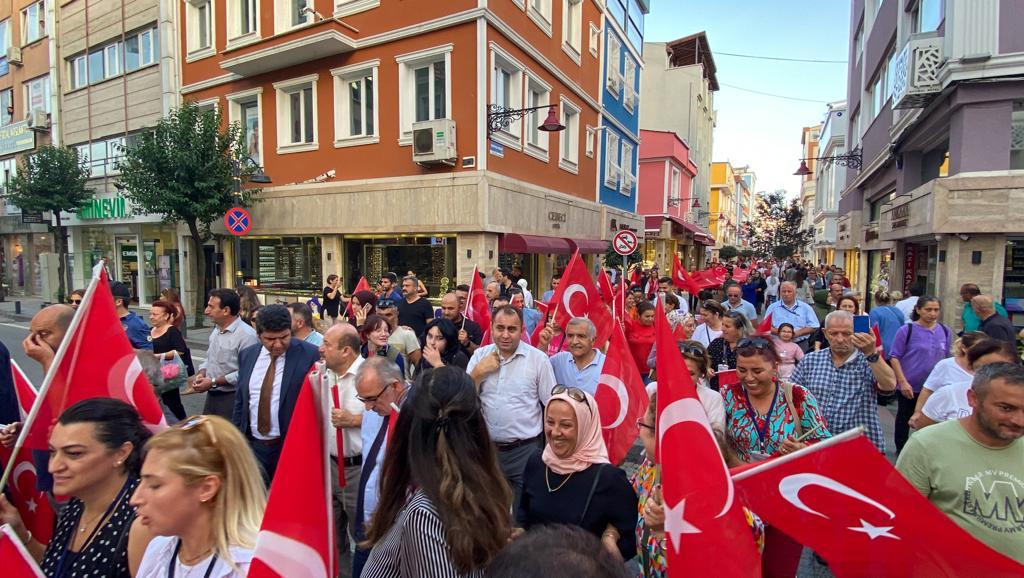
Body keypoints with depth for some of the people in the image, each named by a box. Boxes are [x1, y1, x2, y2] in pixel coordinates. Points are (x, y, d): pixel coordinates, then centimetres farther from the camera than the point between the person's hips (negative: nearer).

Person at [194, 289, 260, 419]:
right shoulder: (216, 331, 11)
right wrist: (201, 374, 1)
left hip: (232, 400, -9)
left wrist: (213, 382, -18)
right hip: (211, 396, 9)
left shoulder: (246, 335, -21)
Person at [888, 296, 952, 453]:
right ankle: (901, 450, 27)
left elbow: (948, 358, 13)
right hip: (910, 387, -3)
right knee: (904, 419, 11)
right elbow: (894, 357, -9)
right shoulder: (907, 330, -10)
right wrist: (903, 382, -15)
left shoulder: (945, 331, 3)